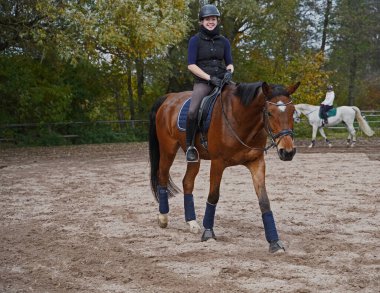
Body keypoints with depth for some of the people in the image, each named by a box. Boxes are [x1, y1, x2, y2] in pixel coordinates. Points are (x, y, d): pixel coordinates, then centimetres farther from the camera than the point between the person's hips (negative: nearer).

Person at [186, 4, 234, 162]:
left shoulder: (224, 41, 12)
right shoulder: (195, 40, 1)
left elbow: (229, 63, 16)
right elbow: (191, 65, -6)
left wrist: (229, 72, -8)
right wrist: (210, 78, -16)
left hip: (221, 80, 4)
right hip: (202, 81, -4)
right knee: (192, 111, -29)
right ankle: (190, 146, -12)